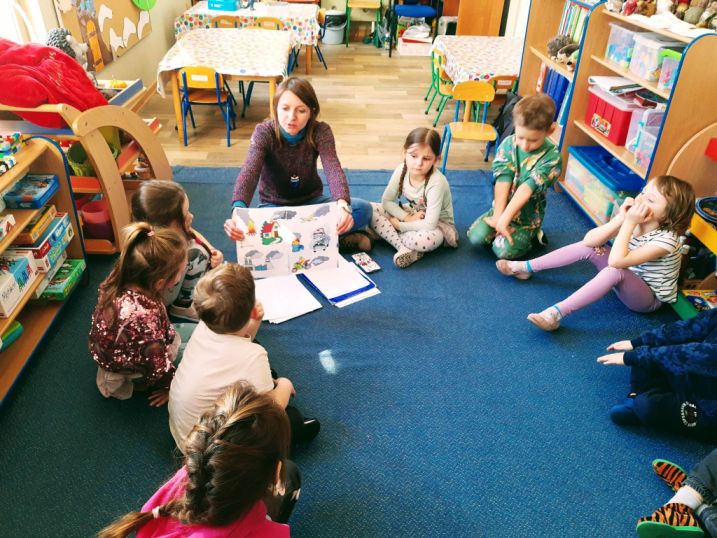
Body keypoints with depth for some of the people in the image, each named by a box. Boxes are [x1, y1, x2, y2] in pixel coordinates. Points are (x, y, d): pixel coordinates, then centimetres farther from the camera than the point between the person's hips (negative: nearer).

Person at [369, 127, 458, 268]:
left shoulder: (436, 182, -31)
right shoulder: (401, 170, -16)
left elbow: (429, 224, -34)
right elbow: (386, 201, -7)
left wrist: (398, 225, -23)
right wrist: (407, 217, -21)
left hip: (437, 224, -6)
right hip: (411, 215, 6)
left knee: (430, 238, -42)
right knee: (371, 209, -15)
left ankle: (387, 235, -17)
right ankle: (404, 248, -24)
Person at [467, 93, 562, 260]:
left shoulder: (551, 157, -19)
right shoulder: (508, 144, -10)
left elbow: (527, 189, -27)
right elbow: (502, 181, -18)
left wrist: (504, 219, -32)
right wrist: (498, 216, -26)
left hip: (527, 217, -3)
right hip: (502, 208, 4)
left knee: (504, 249, -23)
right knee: (476, 236, -17)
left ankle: (531, 235, 7)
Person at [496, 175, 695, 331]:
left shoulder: (666, 239, -30)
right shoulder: (635, 219, -10)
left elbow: (615, 261, -41)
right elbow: (589, 240, -17)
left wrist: (629, 222, -37)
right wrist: (620, 219, -27)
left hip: (649, 298, -7)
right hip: (625, 283, 7)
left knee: (615, 270, -37)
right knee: (587, 248, -9)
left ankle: (557, 313, -42)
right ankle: (526, 267, -1)